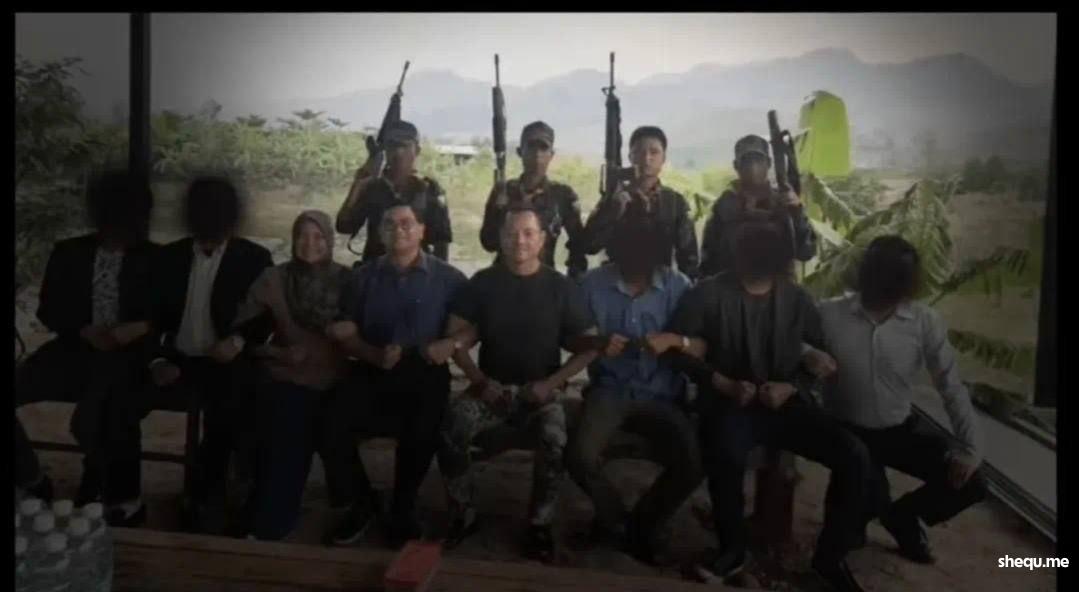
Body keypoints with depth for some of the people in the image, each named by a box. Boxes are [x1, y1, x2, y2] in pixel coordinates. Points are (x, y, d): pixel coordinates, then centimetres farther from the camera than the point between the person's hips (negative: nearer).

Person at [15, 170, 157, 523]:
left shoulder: (153, 260, 4)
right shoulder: (69, 253, 11)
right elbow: (48, 311, 11)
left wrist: (143, 327, -18)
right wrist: (84, 331, -8)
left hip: (124, 354, -4)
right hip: (75, 348, 4)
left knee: (88, 422, -30)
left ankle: (118, 494, 0)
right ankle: (32, 483, 6)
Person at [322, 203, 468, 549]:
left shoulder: (448, 278, 7)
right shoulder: (364, 277, 14)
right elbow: (347, 334, 8)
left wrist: (453, 343, -17)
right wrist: (375, 355, -11)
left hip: (425, 374, -2)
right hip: (373, 371, 3)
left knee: (421, 432, -32)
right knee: (333, 423, -24)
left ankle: (403, 511, -3)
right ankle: (362, 503, 2)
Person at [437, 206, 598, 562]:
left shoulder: (561, 288, 1)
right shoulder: (482, 283, 3)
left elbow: (589, 347, 0)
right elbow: (456, 339, 1)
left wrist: (551, 383, -12)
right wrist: (480, 381, -12)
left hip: (541, 390, -1)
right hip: (492, 387, 1)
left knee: (555, 441, -32)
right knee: (451, 428, -28)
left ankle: (540, 524, -7)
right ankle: (463, 516, -6)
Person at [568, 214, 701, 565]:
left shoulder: (678, 286, -3)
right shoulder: (593, 283, -3)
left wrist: (675, 340, -23)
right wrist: (599, 345, -16)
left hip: (662, 395, 0)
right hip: (610, 390, 0)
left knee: (691, 466, -22)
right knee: (580, 457, -26)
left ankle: (643, 524, 11)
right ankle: (614, 518, 10)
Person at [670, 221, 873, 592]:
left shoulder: (796, 298, 9)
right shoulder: (709, 294, -1)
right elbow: (689, 356, -2)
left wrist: (791, 386, -7)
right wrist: (726, 386, -17)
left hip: (786, 403, 4)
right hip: (729, 403, -3)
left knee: (854, 456, -18)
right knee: (726, 454, -37)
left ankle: (830, 555, 5)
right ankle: (733, 549, -8)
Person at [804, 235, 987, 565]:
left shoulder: (925, 322, -10)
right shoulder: (830, 314, -17)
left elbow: (952, 389, -6)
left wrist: (971, 448, -13)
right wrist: (809, 354, -33)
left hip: (902, 428, 3)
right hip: (849, 432, -3)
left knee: (970, 482, -11)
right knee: (870, 501, -25)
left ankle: (902, 515, 21)